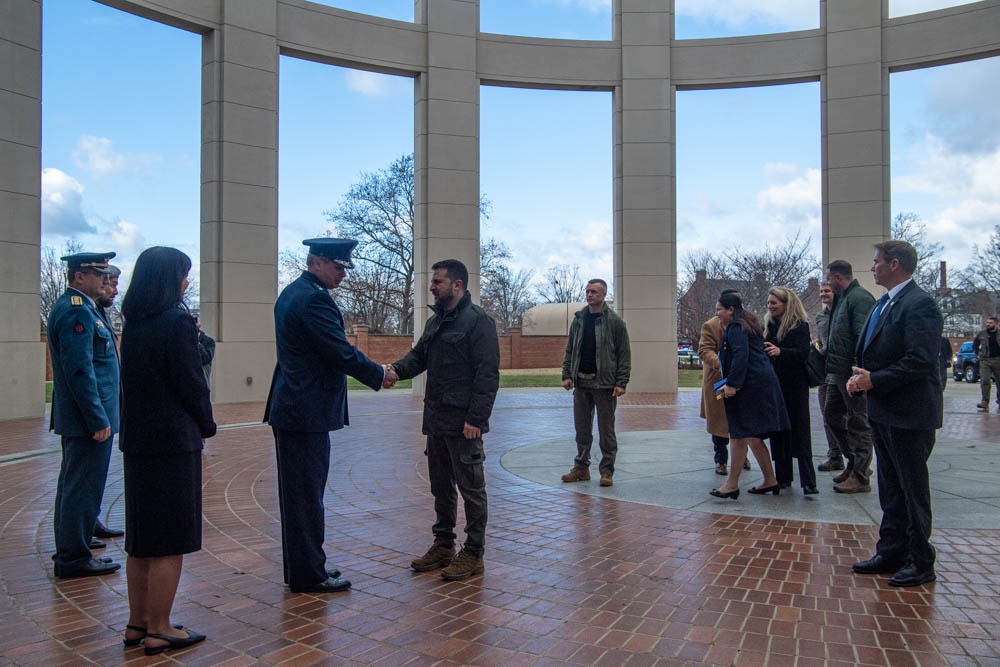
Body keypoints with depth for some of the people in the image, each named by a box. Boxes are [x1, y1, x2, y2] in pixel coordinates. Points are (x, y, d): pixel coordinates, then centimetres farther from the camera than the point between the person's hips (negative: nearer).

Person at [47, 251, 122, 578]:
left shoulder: (74, 307, 14)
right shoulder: (78, 312, -18)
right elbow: (80, 370, -24)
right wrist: (98, 419, -22)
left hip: (74, 417, 11)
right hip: (89, 418, -11)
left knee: (73, 482, 21)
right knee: (84, 487, -3)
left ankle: (71, 542, 36)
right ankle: (74, 558, 7)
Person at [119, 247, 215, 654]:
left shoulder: (133, 324, 8)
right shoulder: (177, 322, -15)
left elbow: (134, 380, 10)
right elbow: (191, 383, -14)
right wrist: (207, 426, 1)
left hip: (137, 438, 8)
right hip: (173, 440, -8)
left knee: (142, 537, 17)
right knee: (170, 542, 3)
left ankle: (138, 623, 28)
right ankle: (159, 631, 12)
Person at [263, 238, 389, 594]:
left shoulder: (291, 293, 15)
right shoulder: (314, 299, -18)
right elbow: (342, 352, -20)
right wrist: (379, 375, -5)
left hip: (291, 407, 11)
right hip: (307, 412, -11)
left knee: (299, 493, 16)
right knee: (307, 494, 0)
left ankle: (302, 568, 27)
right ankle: (308, 575, 11)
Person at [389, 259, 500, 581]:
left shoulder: (478, 321, -11)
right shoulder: (435, 322, 16)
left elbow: (487, 374, -16)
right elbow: (419, 356, 16)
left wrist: (476, 418, -20)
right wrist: (397, 369, -7)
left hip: (462, 422, -8)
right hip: (435, 419, 9)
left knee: (471, 487, 3)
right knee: (441, 486, 16)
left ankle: (473, 554, 14)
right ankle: (443, 546, 29)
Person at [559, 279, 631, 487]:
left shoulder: (614, 321, -4)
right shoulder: (579, 319, 10)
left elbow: (624, 354, -6)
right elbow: (570, 350, 13)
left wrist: (621, 382, -13)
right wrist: (567, 375, 3)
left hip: (604, 383, -4)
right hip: (581, 382, 5)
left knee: (606, 431, 4)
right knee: (582, 429, 11)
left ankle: (607, 471, 12)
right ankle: (581, 467, 21)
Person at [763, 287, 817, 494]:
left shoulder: (800, 326, -5)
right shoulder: (767, 325, 9)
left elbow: (803, 353, -17)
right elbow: (761, 352, 13)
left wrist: (780, 351, -31)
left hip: (795, 386, -5)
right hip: (773, 385, 5)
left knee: (799, 431, -6)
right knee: (778, 432, 7)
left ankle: (808, 481, -4)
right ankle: (783, 477, 15)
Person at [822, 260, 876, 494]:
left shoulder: (860, 298, -15)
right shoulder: (842, 298, 16)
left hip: (852, 372, -10)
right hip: (838, 372, 10)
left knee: (858, 422, -1)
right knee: (831, 414, 16)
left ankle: (860, 477, 9)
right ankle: (855, 462, 29)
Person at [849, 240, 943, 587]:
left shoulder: (919, 304, -17)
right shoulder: (882, 304, 13)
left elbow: (921, 361, -24)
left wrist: (874, 380, -21)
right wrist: (860, 377, 1)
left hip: (909, 415, -9)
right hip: (883, 411, 9)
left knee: (913, 489, 3)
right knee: (891, 490, 16)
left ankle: (921, 564, 16)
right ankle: (891, 554, 28)